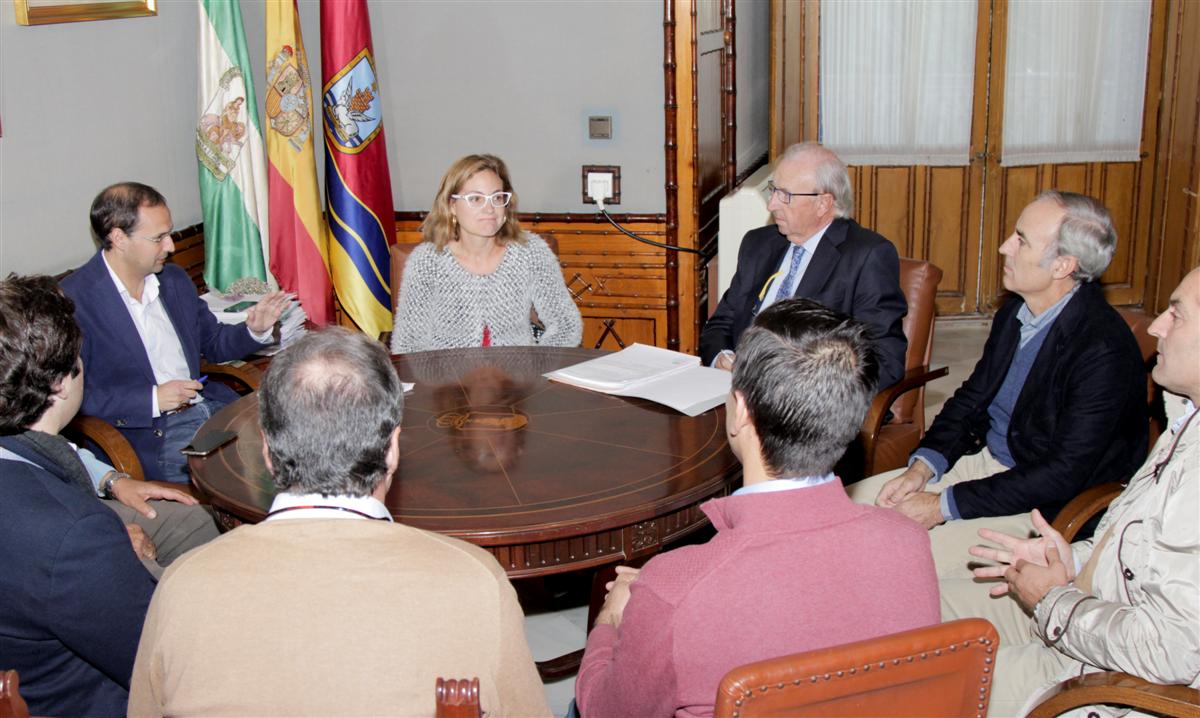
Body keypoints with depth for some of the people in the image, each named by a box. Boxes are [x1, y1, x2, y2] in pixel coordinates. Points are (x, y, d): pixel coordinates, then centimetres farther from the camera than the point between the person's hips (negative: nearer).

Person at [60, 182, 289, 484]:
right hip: (149, 435, -7)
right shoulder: (72, 300, -8)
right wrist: (152, 399, -16)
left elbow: (213, 342, 25)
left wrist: (254, 330, 4)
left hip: (210, 405, 7)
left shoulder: (175, 280, 13)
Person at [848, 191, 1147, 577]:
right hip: (982, 462, 8)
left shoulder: (1104, 350, -23)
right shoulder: (1014, 313, 4)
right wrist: (922, 466, -5)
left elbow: (1063, 475, -24)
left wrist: (945, 505, -22)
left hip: (1043, 505, -8)